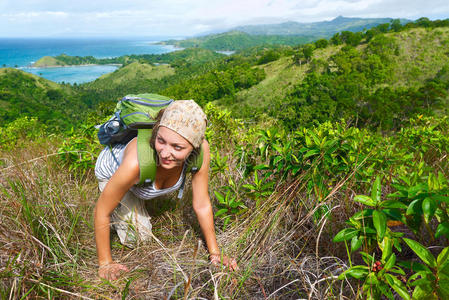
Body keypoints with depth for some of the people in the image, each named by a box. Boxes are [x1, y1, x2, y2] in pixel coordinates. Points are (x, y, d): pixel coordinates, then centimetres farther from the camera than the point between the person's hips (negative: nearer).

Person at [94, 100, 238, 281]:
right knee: (137, 238, -1)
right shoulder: (137, 161, -46)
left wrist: (215, 253, -13)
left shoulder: (201, 149, -36)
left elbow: (202, 205, -21)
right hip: (112, 171, -3)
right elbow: (101, 211, -29)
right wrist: (105, 264, -18)